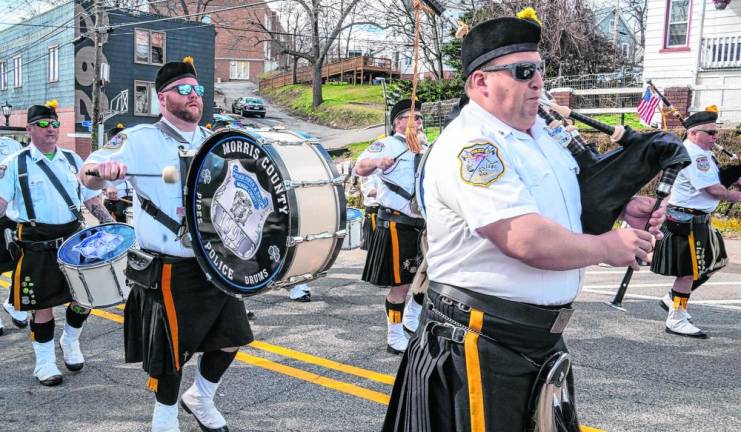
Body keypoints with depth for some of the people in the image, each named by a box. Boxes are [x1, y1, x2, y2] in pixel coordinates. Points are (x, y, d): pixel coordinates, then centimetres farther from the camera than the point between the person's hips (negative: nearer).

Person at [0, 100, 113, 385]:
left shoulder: (73, 160, 10)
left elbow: (91, 199, 12)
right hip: (37, 246, -3)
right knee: (42, 305, 4)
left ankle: (70, 342, 34)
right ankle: (45, 361, 22)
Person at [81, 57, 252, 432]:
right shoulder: (140, 139, -8)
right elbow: (89, 177, -16)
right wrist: (102, 168, -39)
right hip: (170, 271, -6)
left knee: (230, 338, 13)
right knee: (170, 351, 6)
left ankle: (200, 399, 40)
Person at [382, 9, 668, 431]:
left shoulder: (542, 131, 9)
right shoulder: (470, 146, -22)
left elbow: (567, 197, 25)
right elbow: (529, 241, -30)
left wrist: (620, 208, 5)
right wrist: (608, 247, -14)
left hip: (543, 336, 9)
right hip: (481, 344, -9)